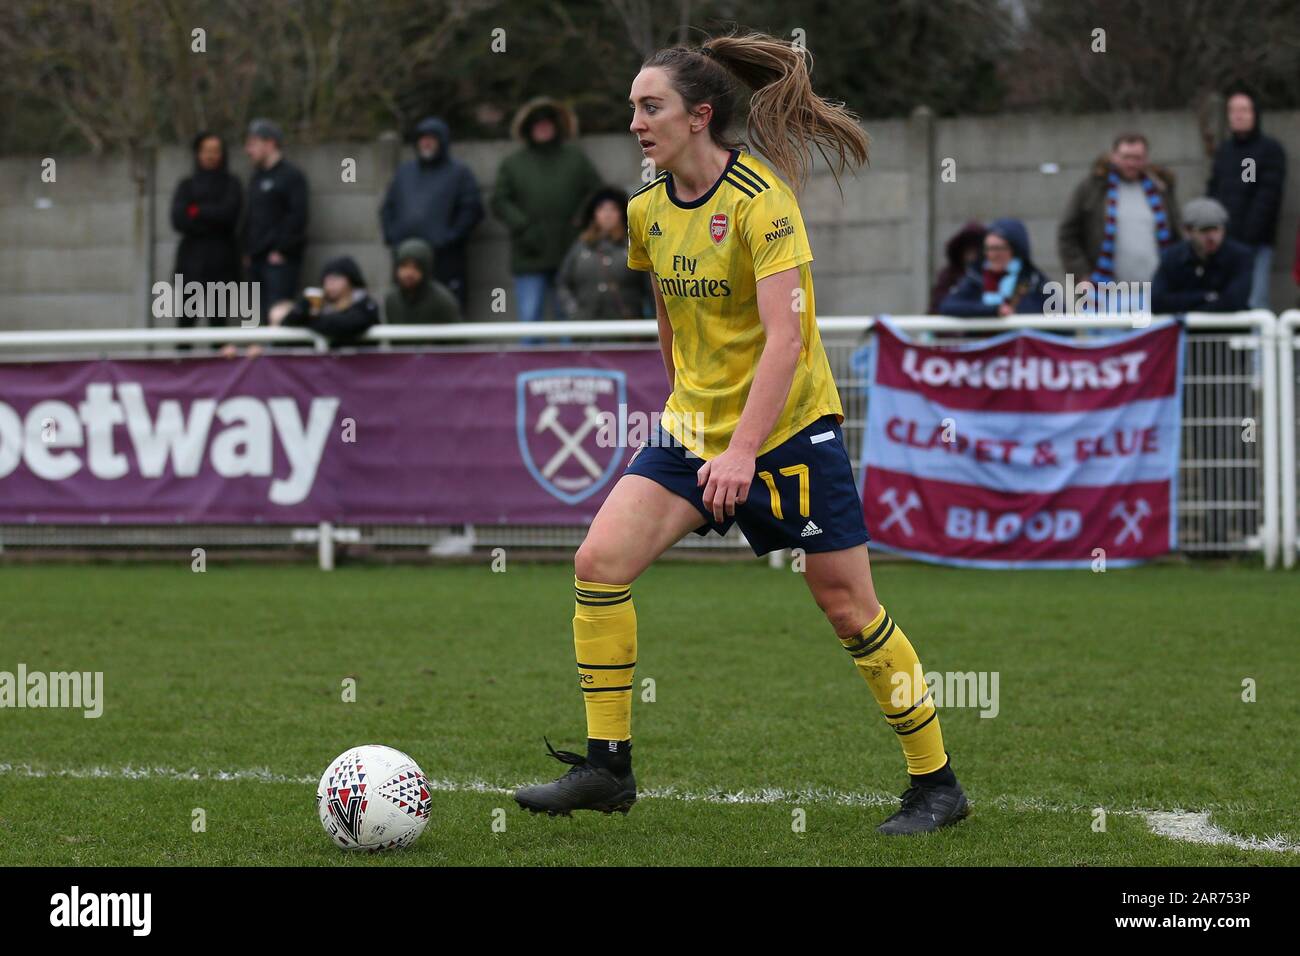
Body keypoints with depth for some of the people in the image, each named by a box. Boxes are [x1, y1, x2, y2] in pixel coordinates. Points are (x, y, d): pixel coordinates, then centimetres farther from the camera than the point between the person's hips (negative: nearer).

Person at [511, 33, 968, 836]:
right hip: (695, 425, 6)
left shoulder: (762, 200, -18)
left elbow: (785, 339, -24)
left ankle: (937, 784, 13)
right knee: (599, 562, -11)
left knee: (849, 608, -1)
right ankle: (608, 767, -3)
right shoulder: (648, 211, 3)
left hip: (791, 427, -6)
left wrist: (743, 450, -31)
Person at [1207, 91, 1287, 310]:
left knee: (1254, 306, -11)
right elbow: (1213, 191, 16)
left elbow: (1268, 196, -8)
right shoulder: (1224, 150, 18)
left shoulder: (1270, 150, 0)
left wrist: (1248, 236, -15)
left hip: (1255, 244, -5)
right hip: (1222, 242, 5)